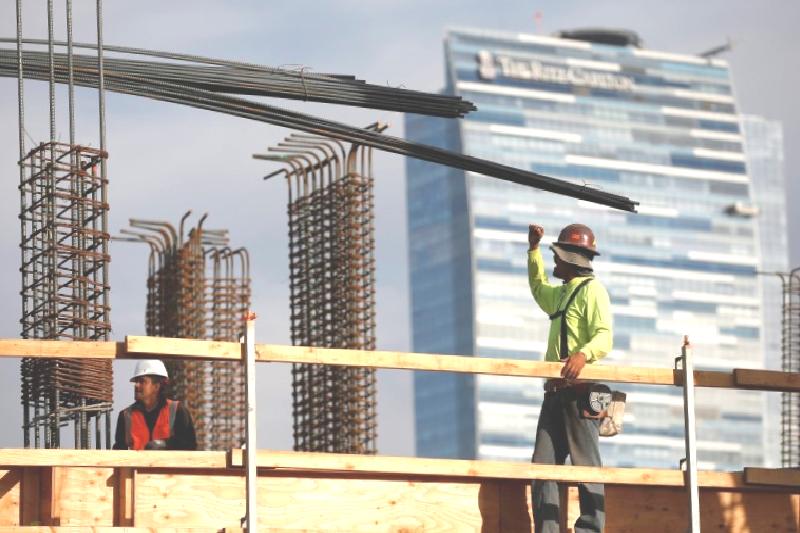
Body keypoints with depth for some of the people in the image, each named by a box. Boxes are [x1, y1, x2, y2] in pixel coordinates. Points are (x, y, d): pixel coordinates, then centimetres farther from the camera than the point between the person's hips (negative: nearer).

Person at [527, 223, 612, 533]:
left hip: (578, 390, -9)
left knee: (586, 463, -10)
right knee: (543, 465, 1)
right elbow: (539, 289, 47)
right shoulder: (563, 293, 24)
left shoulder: (591, 290, -5)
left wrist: (584, 353, -37)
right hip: (556, 391, 9)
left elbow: (604, 336, -18)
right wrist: (533, 250, 39)